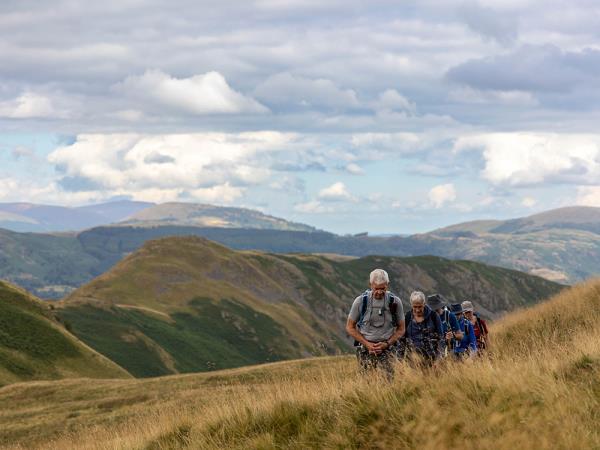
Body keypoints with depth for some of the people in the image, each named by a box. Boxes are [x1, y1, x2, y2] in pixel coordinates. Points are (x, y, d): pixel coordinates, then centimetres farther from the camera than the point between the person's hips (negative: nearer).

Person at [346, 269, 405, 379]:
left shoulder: (395, 302, -1)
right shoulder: (360, 301, -4)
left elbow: (401, 329, 7)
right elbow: (350, 327, 3)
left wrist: (387, 343, -9)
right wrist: (366, 344, -8)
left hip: (386, 350, 0)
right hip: (365, 349, 0)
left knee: (388, 380, -14)